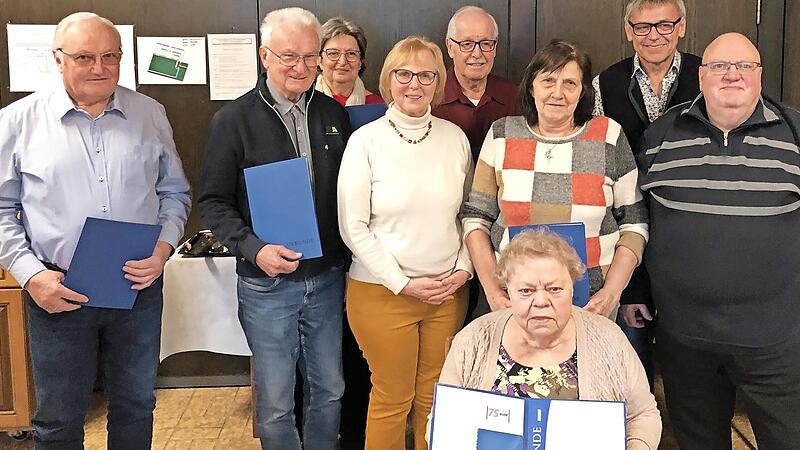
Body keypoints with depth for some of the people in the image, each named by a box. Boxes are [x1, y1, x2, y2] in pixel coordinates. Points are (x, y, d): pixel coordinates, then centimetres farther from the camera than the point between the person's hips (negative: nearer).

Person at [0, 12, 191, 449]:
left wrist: (164, 246, -6)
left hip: (139, 288, 2)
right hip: (56, 294, -2)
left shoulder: (149, 114, 5)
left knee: (136, 408, 16)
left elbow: (175, 192, 11)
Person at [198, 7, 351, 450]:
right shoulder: (233, 119, -6)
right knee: (275, 403, 8)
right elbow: (214, 201, -5)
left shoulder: (334, 114, 5)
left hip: (327, 280, 4)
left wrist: (350, 258, 1)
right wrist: (253, 248, -21)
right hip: (267, 284, -3)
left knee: (329, 391, 16)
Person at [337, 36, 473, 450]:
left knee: (435, 398, 11)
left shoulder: (455, 137, 4)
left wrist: (463, 269, -1)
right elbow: (353, 227, -8)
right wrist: (404, 283, -11)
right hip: (382, 291, -3)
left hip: (449, 290, 3)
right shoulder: (366, 140, -6)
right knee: (392, 399, 7)